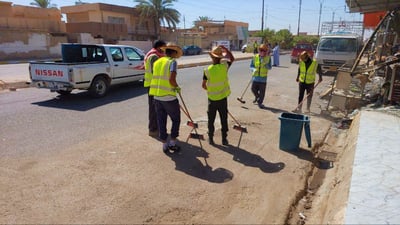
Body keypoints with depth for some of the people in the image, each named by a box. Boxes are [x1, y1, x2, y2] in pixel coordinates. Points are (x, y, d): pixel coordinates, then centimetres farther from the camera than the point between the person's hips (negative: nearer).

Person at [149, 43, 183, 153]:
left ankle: (165, 145, 22)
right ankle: (172, 143, 17)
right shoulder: (172, 62, -8)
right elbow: (172, 80, -22)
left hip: (157, 96, 6)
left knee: (161, 121, 14)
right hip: (169, 97, -6)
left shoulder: (157, 62, 11)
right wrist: (177, 87, -2)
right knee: (176, 120, 14)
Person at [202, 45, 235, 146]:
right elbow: (232, 59, 9)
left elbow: (203, 85, -6)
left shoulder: (207, 70, -12)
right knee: (224, 119, 11)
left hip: (212, 99, 0)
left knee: (211, 120, 13)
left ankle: (211, 138, 21)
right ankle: (224, 139, 16)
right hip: (223, 98, 1)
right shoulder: (224, 66, -10)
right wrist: (225, 48, 8)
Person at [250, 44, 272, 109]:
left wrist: (266, 64, -24)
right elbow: (251, 66, 5)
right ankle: (257, 97, 36)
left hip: (263, 77, -1)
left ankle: (260, 102, 19)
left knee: (262, 91, 1)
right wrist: (254, 69, -16)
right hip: (256, 77, 1)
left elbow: (269, 67, -5)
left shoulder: (268, 58, -2)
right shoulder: (255, 57, 0)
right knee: (253, 89, 4)